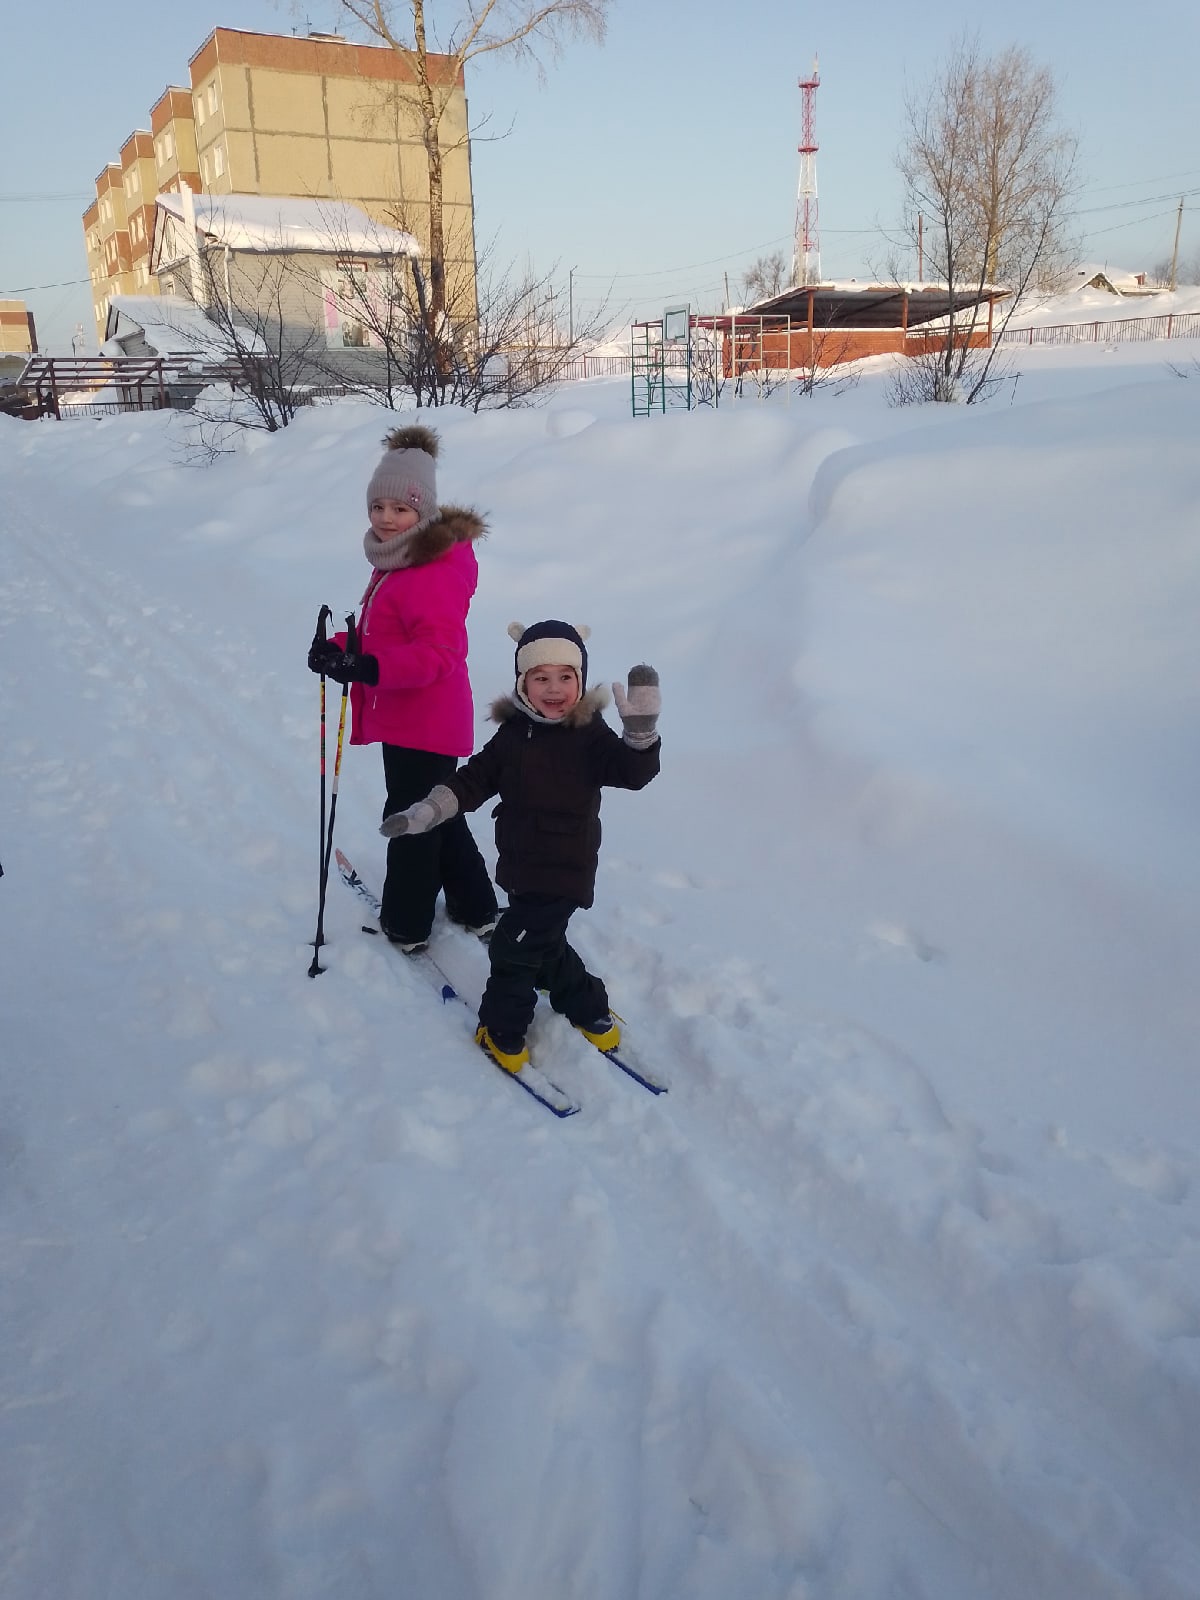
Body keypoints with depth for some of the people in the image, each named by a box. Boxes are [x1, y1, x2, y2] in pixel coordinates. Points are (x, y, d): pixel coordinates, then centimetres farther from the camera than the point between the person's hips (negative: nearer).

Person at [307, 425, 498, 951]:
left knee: (411, 818, 6)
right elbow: (383, 632, 17)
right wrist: (341, 649, 0)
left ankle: (406, 924, 24)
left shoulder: (435, 568, -23)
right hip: (406, 714, 11)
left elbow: (440, 650, -30)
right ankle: (475, 908, 37)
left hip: (424, 719, -11)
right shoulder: (399, 558, 10)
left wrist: (370, 668, -40)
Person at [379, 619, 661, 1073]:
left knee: (514, 947, -3)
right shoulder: (513, 733, 1)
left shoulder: (589, 734, -12)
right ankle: (589, 1010, 40)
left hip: (565, 871, -6)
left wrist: (640, 731, -42)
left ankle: (504, 1034, 18)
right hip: (521, 866, 6)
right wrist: (424, 812, -5)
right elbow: (474, 779, 3)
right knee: (544, 943, 19)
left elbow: (633, 771, -23)